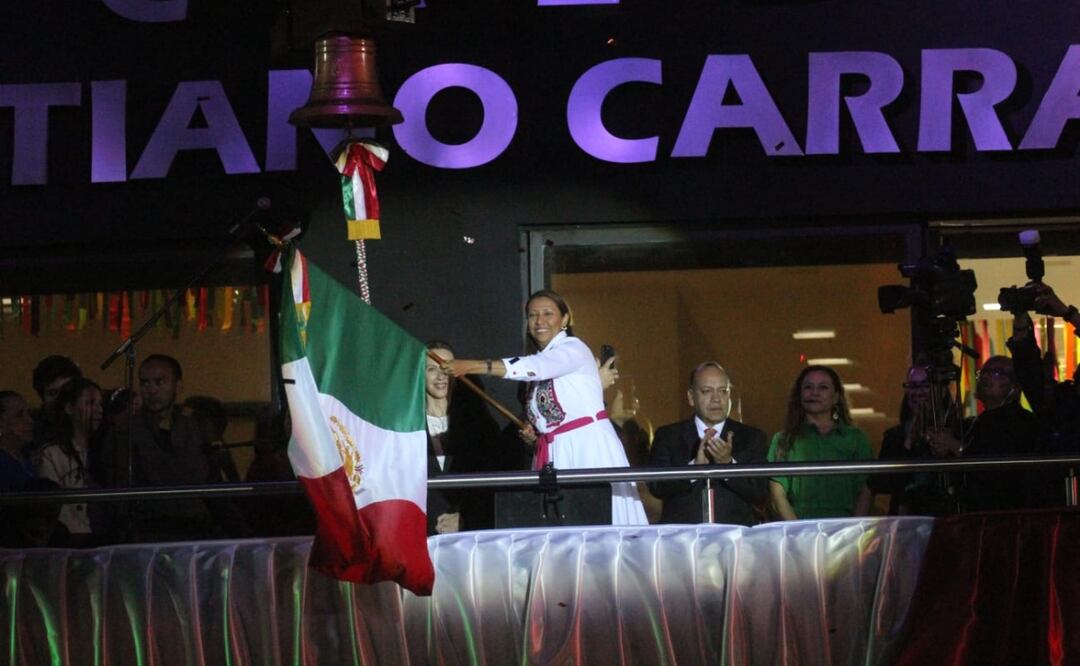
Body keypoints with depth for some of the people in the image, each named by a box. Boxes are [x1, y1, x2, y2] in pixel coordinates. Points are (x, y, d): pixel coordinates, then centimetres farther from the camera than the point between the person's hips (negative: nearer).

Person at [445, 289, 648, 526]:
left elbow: (532, 367, -25)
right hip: (553, 456, 7)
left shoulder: (573, 349, -7)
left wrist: (472, 366, -31)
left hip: (588, 448, -7)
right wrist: (532, 431, 6)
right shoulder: (539, 359, 17)